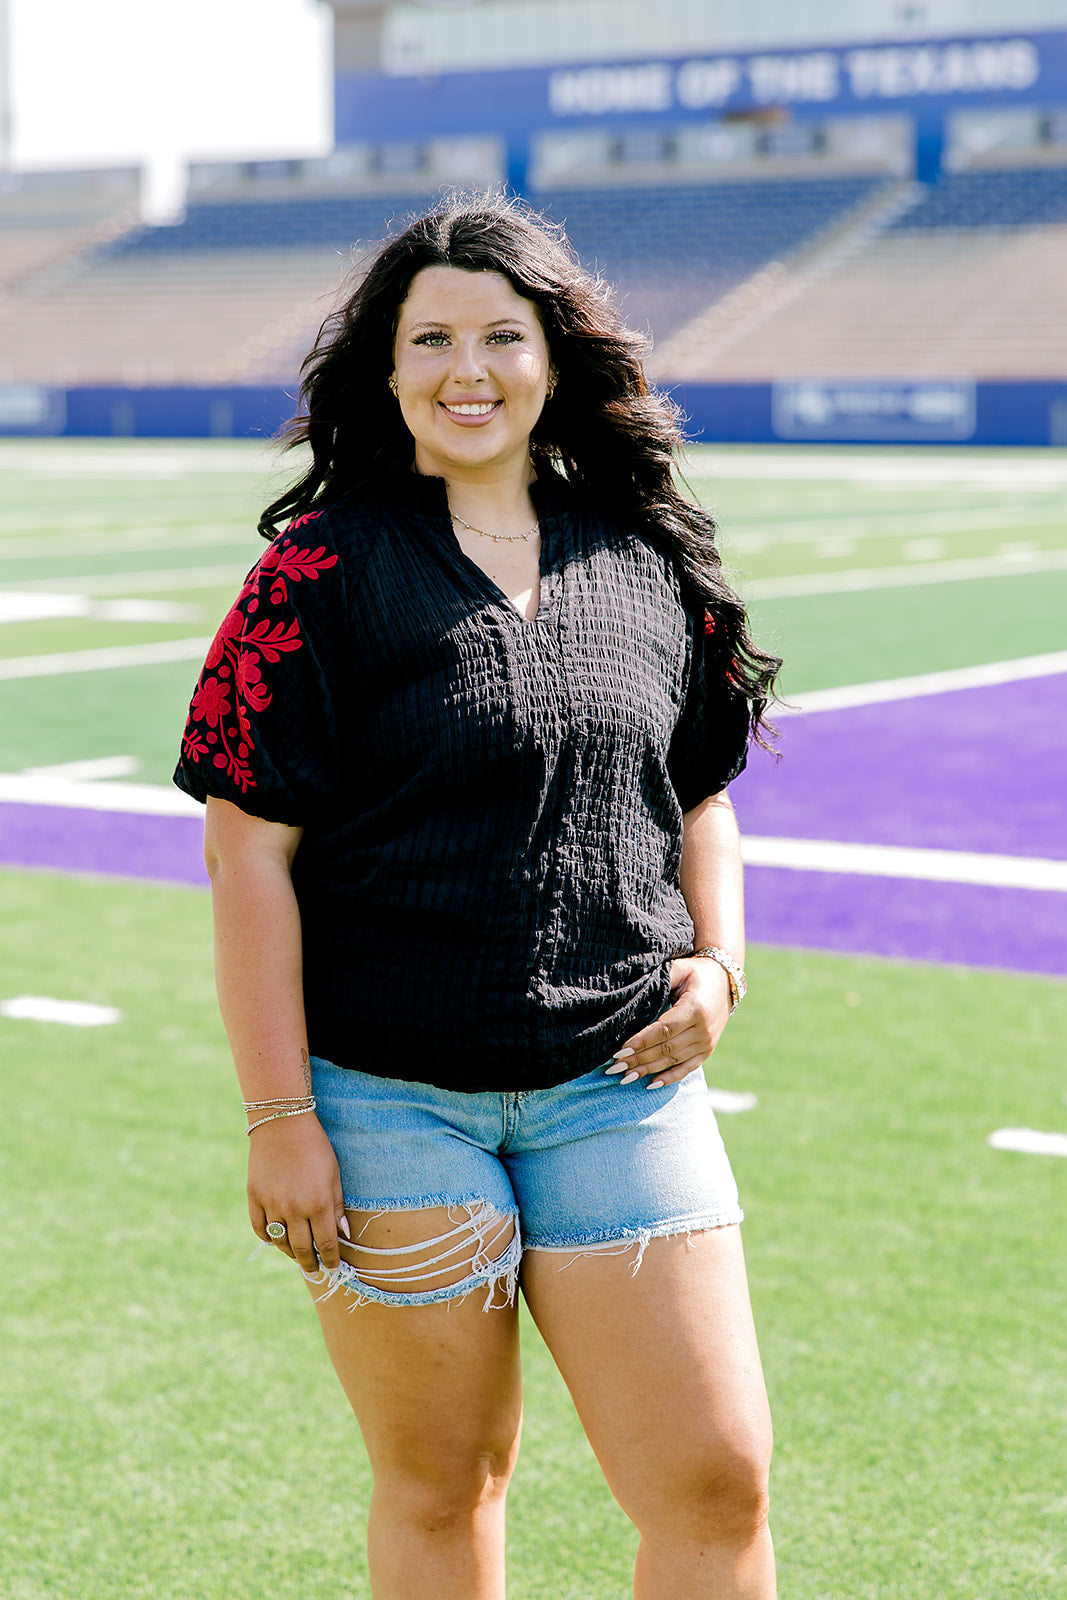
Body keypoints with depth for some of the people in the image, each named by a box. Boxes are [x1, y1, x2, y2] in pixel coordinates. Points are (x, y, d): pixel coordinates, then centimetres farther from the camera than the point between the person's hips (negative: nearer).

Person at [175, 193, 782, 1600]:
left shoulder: (651, 559, 7)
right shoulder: (323, 567, -5)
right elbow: (249, 852, -7)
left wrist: (716, 963, 3)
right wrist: (279, 1117, -11)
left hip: (616, 1084, 3)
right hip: (385, 1100, -3)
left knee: (716, 1483, -1)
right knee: (442, 1486, 9)